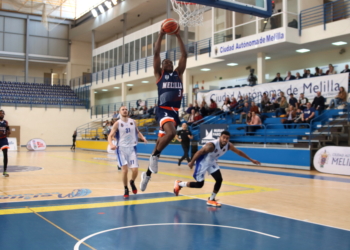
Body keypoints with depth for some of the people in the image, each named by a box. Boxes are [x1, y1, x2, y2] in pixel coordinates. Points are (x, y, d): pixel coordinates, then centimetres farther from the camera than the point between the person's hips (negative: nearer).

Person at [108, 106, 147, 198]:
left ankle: (132, 182, 26)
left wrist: (142, 137, 0)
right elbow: (110, 136, -5)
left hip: (132, 148, 3)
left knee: (135, 170, -6)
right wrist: (111, 144, -25)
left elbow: (137, 132, 21)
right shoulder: (117, 123, -3)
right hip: (121, 149, -2)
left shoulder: (133, 122, 6)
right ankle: (126, 189, 11)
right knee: (124, 170, -10)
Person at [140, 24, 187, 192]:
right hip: (164, 110, -5)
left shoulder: (178, 73, 18)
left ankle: (147, 173, 22)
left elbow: (184, 55, 13)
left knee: (161, 140, 10)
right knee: (171, 133, -34)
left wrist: (178, 36, 11)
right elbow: (156, 54, 1)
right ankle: (154, 155, -9)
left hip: (175, 111, 5)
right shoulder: (159, 74, 8)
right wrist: (161, 35, 3)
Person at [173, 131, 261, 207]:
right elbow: (199, 152, -26)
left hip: (212, 162, 7)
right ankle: (179, 184, 17)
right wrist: (192, 162, -20)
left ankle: (211, 200, 12)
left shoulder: (229, 145, -13)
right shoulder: (212, 145, -34)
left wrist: (251, 160, 7)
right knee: (199, 184, -4)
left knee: (219, 180, -5)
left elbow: (239, 152, 2)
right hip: (203, 162, -7)